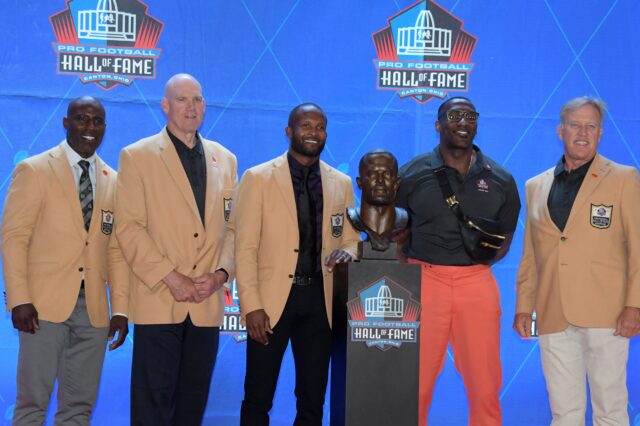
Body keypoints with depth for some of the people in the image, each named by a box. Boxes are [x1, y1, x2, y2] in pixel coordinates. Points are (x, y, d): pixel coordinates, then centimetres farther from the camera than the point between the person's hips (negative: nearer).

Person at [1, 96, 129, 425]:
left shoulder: (113, 181, 12)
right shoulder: (33, 170, 0)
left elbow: (116, 249, 10)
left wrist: (120, 308, 4)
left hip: (93, 309, 4)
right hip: (45, 303, -4)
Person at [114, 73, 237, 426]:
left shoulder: (224, 159, 14)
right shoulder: (137, 156, 2)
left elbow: (232, 226, 12)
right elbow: (129, 228, -6)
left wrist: (221, 273, -5)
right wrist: (171, 278, -13)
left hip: (207, 303, 4)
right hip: (159, 301, -4)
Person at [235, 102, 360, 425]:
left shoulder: (342, 183, 10)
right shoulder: (258, 178, -2)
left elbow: (351, 239, 14)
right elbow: (245, 248, -6)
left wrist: (346, 252, -10)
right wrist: (251, 305, -13)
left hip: (318, 299, 4)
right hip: (272, 298, -3)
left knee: (313, 399, 11)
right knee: (258, 398, 5)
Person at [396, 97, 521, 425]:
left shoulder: (500, 180, 8)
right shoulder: (412, 174, 3)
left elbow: (506, 233, 18)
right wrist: (407, 263, 0)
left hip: (477, 282, 2)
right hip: (423, 280, -1)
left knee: (485, 382, 4)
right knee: (416, 381, 3)